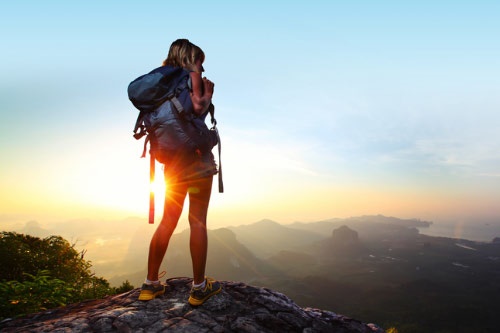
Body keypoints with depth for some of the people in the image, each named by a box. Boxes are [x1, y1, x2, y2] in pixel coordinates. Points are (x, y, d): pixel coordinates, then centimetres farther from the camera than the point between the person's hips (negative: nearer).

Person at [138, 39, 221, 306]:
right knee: (198, 221, -2)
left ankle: (151, 284, 17)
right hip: (197, 157, -7)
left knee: (168, 221, 11)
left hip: (173, 160, 7)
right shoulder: (191, 75, -3)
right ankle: (199, 288, 6)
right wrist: (208, 94, 0)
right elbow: (198, 108, -20)